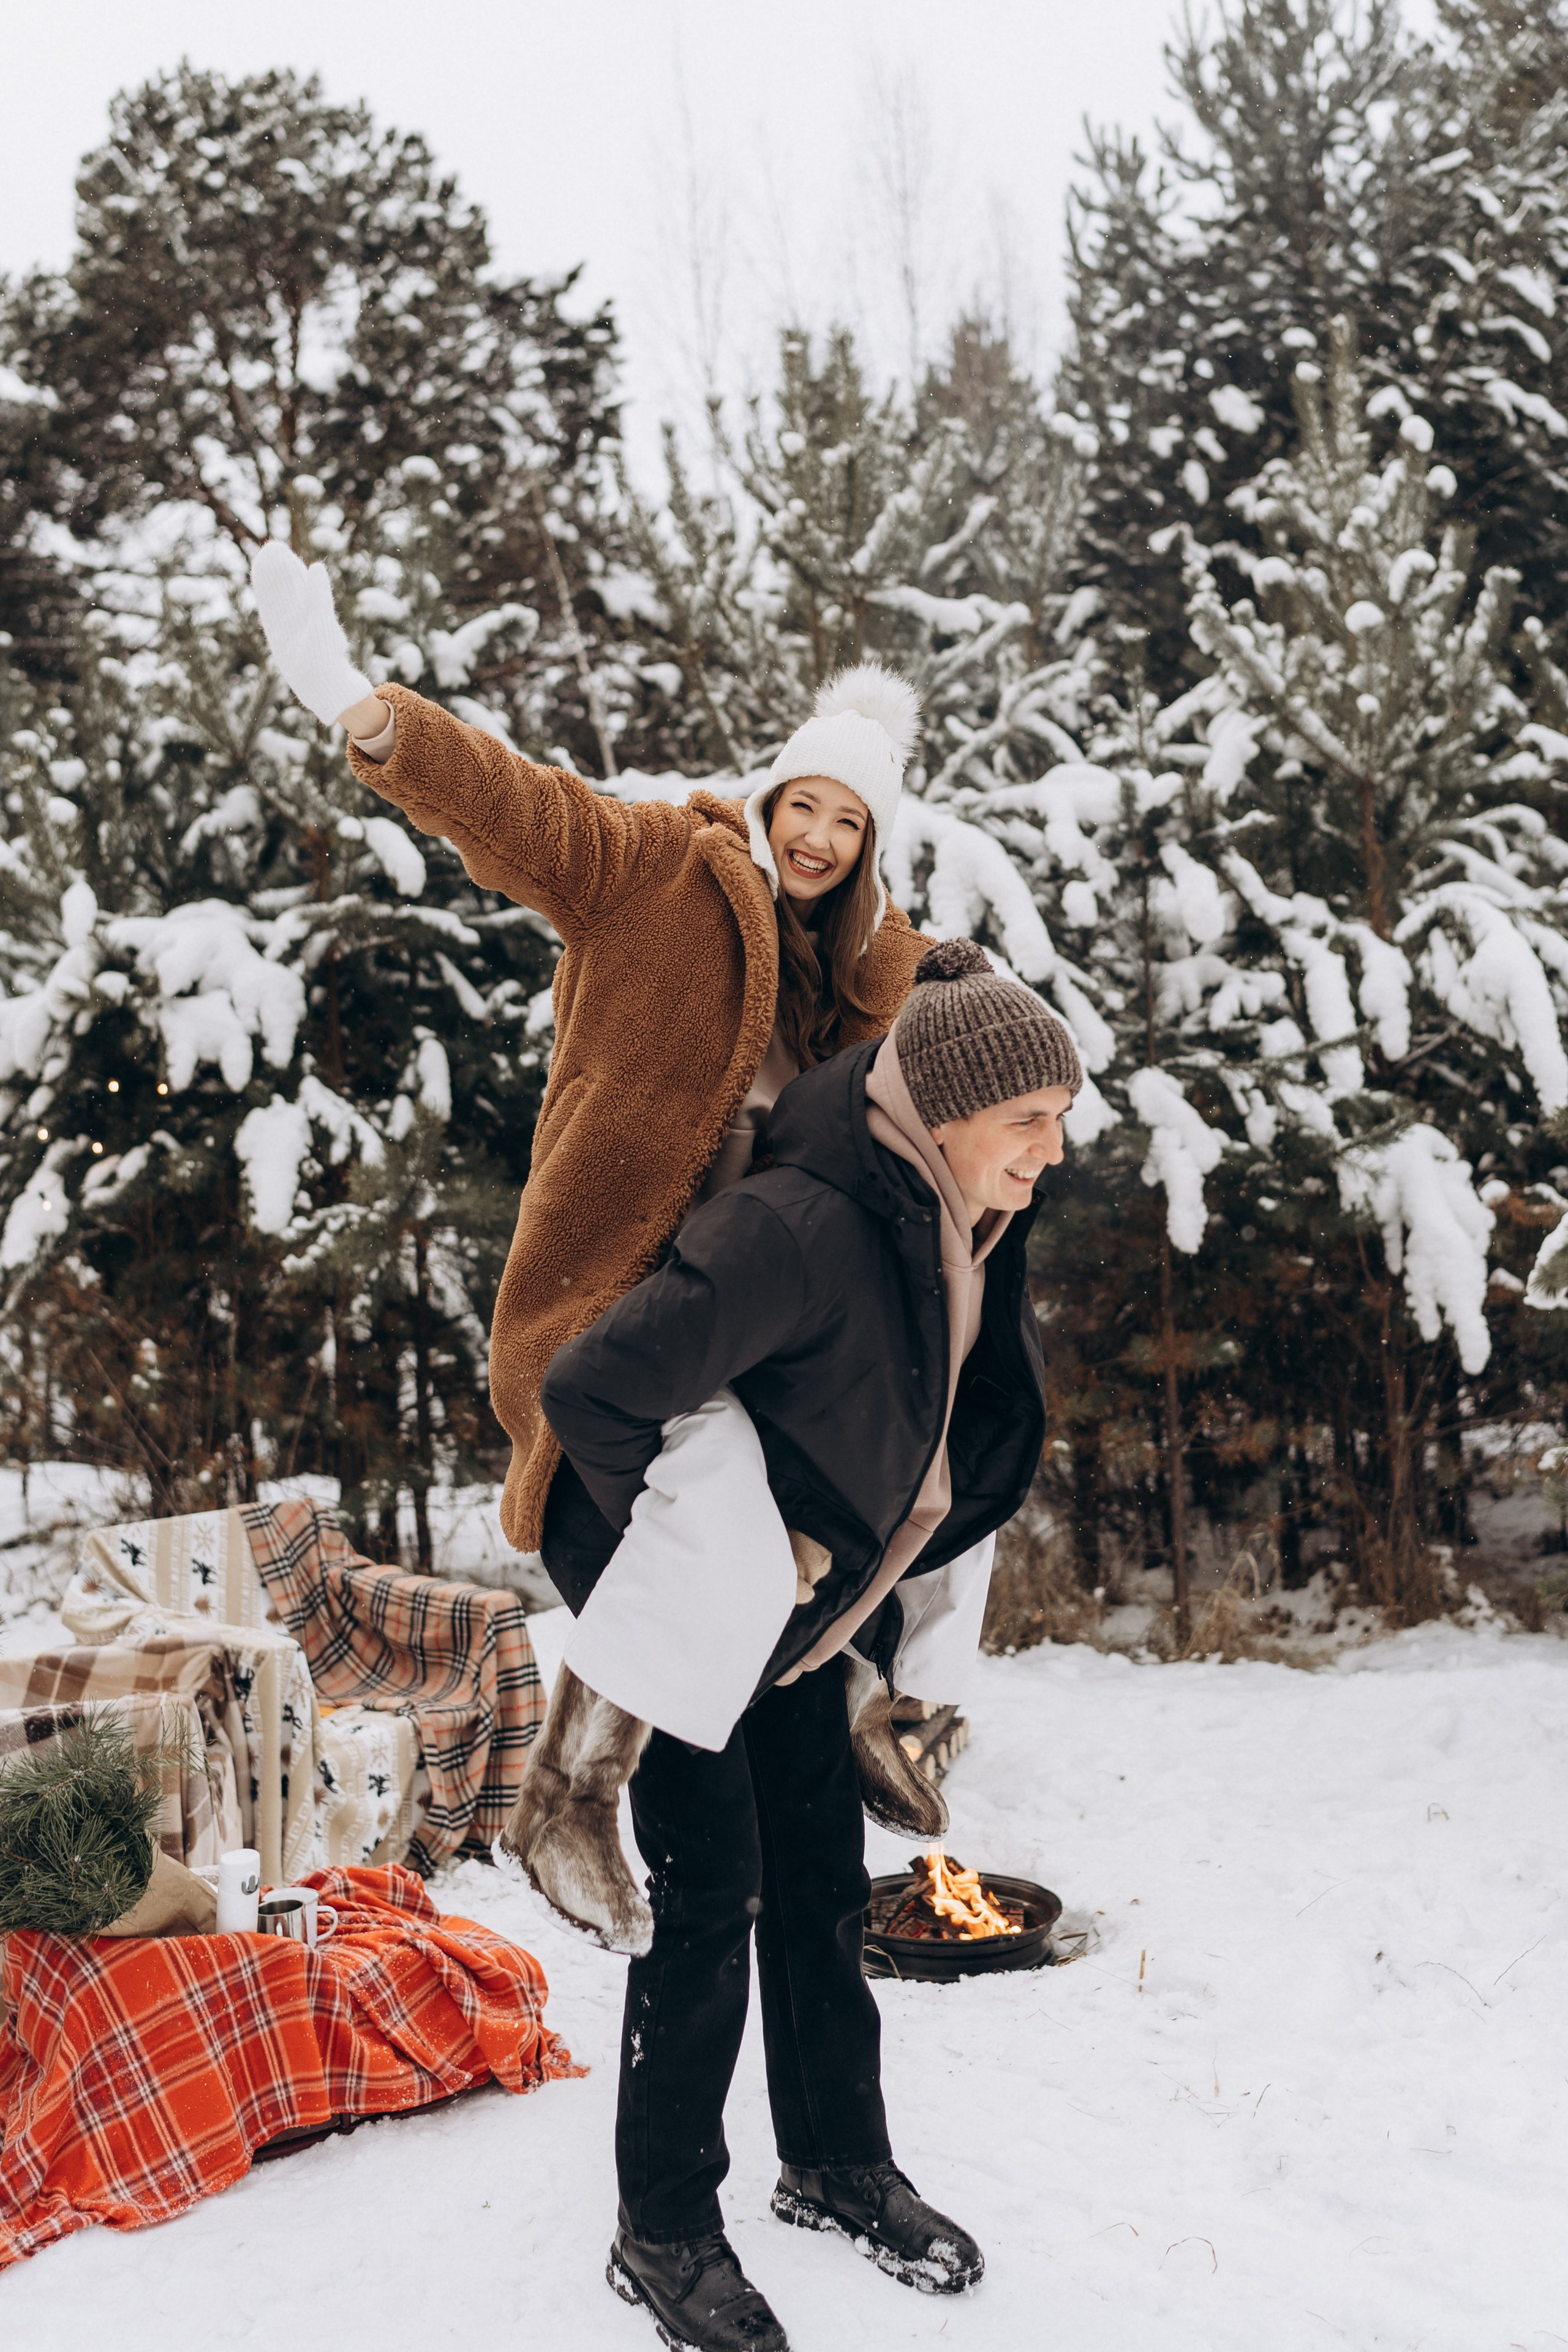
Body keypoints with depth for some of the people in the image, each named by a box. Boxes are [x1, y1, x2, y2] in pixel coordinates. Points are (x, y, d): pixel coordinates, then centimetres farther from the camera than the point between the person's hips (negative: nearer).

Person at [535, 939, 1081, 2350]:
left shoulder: (961, 1237, -4)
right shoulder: (800, 1231, -32)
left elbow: (960, 1452, 14)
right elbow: (592, 1393, -33)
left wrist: (875, 1608, 13)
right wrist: (689, 1545, -20)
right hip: (691, 1631, -8)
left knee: (823, 1888, 15)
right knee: (710, 1906, -2)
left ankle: (838, 2167, 33)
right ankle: (663, 2235, 14)